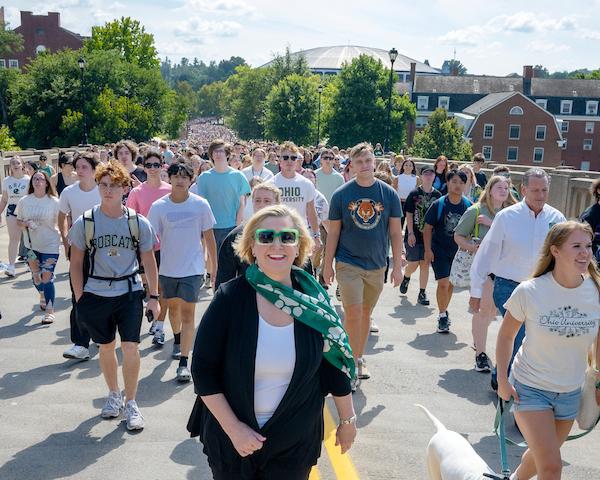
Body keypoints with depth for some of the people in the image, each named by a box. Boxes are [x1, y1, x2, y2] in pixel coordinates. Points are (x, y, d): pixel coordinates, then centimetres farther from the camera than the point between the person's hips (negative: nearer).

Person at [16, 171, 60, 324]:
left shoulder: (53, 202, -10)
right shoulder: (24, 201, -2)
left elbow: (60, 222, -4)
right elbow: (18, 221, 7)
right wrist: (26, 224, -14)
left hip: (50, 245, -4)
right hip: (31, 244, 4)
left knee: (47, 277, -8)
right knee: (35, 274, 18)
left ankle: (50, 311, 0)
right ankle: (43, 296, 48)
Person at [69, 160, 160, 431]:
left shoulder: (139, 223, -5)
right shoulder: (85, 223, -5)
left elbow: (149, 261, 4)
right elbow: (76, 263, 2)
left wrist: (154, 297, 4)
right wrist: (80, 299, -1)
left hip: (130, 292, -1)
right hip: (96, 293, 1)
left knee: (130, 347, -6)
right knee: (106, 347, 14)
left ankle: (130, 403, 11)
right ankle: (113, 395, 35)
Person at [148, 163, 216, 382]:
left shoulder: (200, 205, -4)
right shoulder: (158, 207, -3)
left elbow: (208, 236, 3)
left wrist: (214, 266, 4)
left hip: (192, 268, -2)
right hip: (167, 268, 2)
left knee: (187, 313, -5)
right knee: (173, 307, 19)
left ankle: (184, 362, -3)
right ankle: (177, 339, 46)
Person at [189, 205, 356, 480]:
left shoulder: (314, 301, -9)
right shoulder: (230, 298, -15)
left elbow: (334, 365, 2)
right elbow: (203, 369, -11)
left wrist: (347, 420, 9)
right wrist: (233, 428, -14)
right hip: (231, 437, -1)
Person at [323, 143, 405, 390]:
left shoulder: (389, 194, -1)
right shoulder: (341, 194, -5)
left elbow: (395, 232, 3)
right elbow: (333, 232, 0)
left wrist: (397, 266, 1)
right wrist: (328, 264, 1)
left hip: (376, 265, 3)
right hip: (348, 264, -2)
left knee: (366, 313, 14)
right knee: (353, 312, -11)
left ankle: (359, 358, 30)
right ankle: (354, 363, 3)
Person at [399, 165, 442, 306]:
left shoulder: (437, 195, 2)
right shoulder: (414, 194, -4)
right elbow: (409, 215, -5)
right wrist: (410, 233, -11)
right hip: (414, 235, -2)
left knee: (425, 264, 4)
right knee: (414, 264, 0)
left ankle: (422, 293, 12)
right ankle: (406, 278, 34)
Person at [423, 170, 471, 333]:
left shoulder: (468, 206, -4)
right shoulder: (438, 204, -9)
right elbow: (428, 228, -5)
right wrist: (428, 249, -10)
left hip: (459, 252, 3)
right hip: (440, 251, -3)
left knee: (451, 284, 14)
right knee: (443, 283, -12)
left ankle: (444, 311, 34)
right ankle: (442, 315, 6)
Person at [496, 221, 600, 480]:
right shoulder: (528, 292, -21)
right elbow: (506, 335, -7)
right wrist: (502, 380, -7)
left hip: (570, 392, 4)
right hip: (530, 388, -4)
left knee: (542, 456, 23)